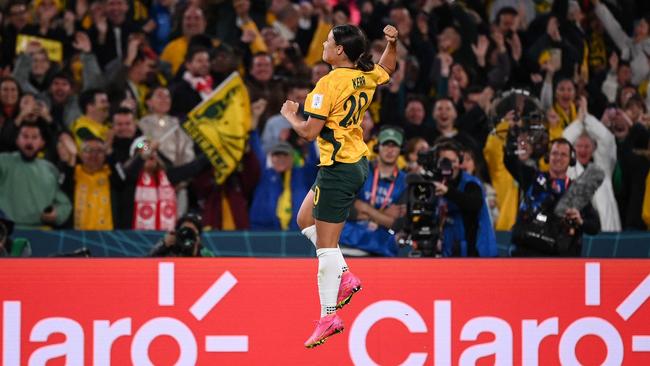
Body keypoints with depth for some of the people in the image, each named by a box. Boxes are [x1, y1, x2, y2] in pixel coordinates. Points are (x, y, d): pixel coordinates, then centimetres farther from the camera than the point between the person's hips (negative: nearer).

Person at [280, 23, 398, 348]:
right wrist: (391, 42, 13)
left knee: (326, 245, -4)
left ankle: (328, 316, -1)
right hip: (358, 161, 10)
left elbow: (309, 132, -19)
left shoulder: (330, 83, -20)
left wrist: (289, 115, 0)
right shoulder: (367, 77, 4)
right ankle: (344, 275, 18)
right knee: (305, 219, 24)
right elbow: (387, 68, 29)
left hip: (338, 169, -10)